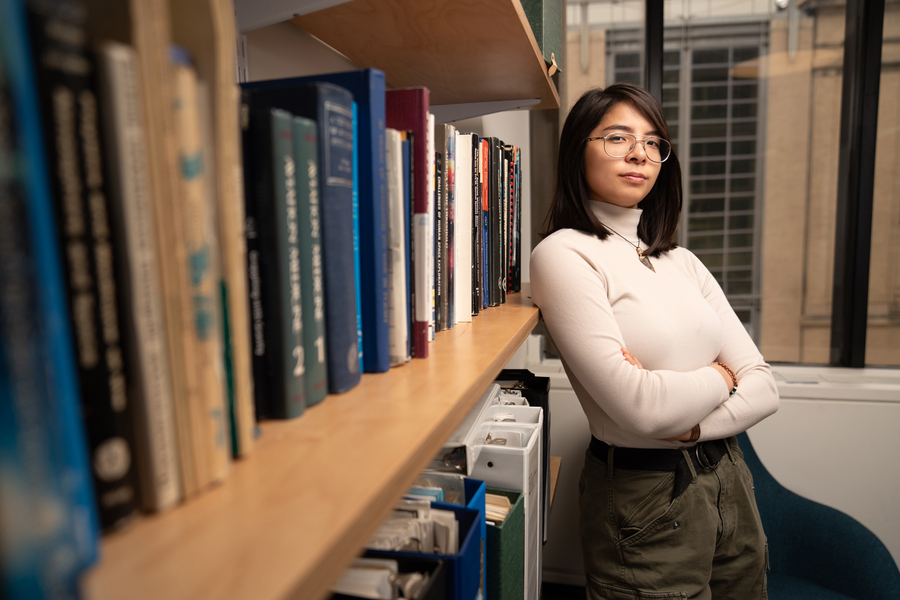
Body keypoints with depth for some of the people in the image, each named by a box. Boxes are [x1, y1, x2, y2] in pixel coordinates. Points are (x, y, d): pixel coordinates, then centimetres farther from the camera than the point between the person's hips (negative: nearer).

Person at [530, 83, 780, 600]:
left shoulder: (683, 262, 7)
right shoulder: (564, 254, -14)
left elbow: (764, 387, 1)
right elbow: (637, 406, -24)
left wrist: (689, 424, -17)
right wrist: (719, 378, -6)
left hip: (730, 480, 7)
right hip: (646, 497, -6)